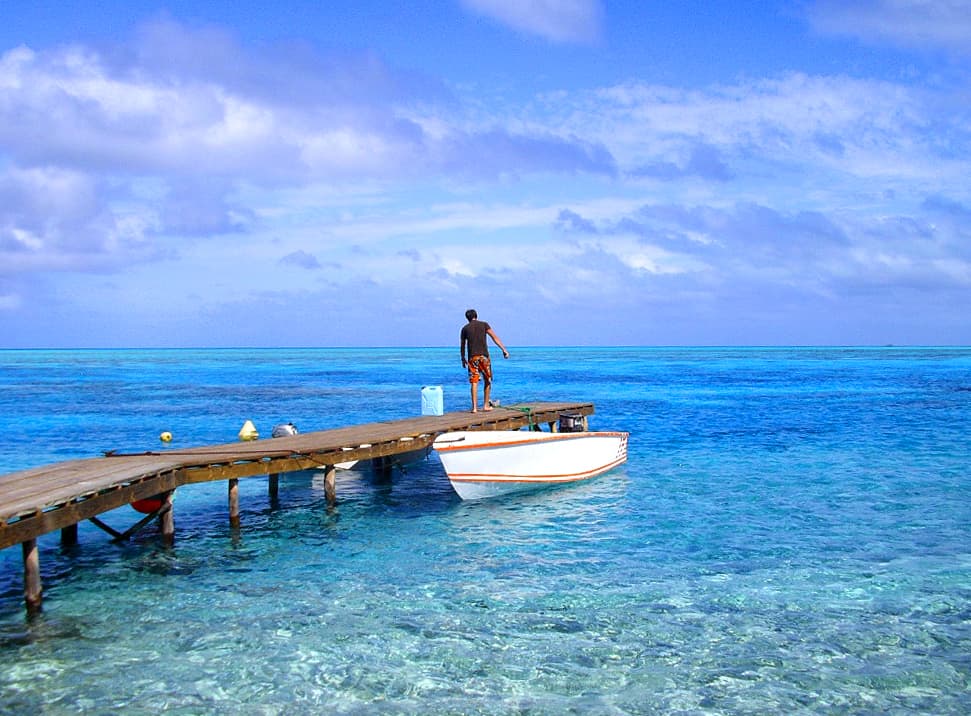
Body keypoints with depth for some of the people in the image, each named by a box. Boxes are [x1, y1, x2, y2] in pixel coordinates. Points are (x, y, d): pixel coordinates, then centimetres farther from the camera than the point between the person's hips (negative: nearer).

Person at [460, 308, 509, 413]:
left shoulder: (465, 328, 10)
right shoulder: (484, 324, 7)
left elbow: (462, 346, 15)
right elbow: (495, 338, -2)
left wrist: (463, 359, 27)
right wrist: (504, 350, -4)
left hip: (472, 357, 1)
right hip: (484, 356, -1)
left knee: (474, 382, 0)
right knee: (487, 381, 12)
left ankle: (474, 407, -6)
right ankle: (486, 405, 15)